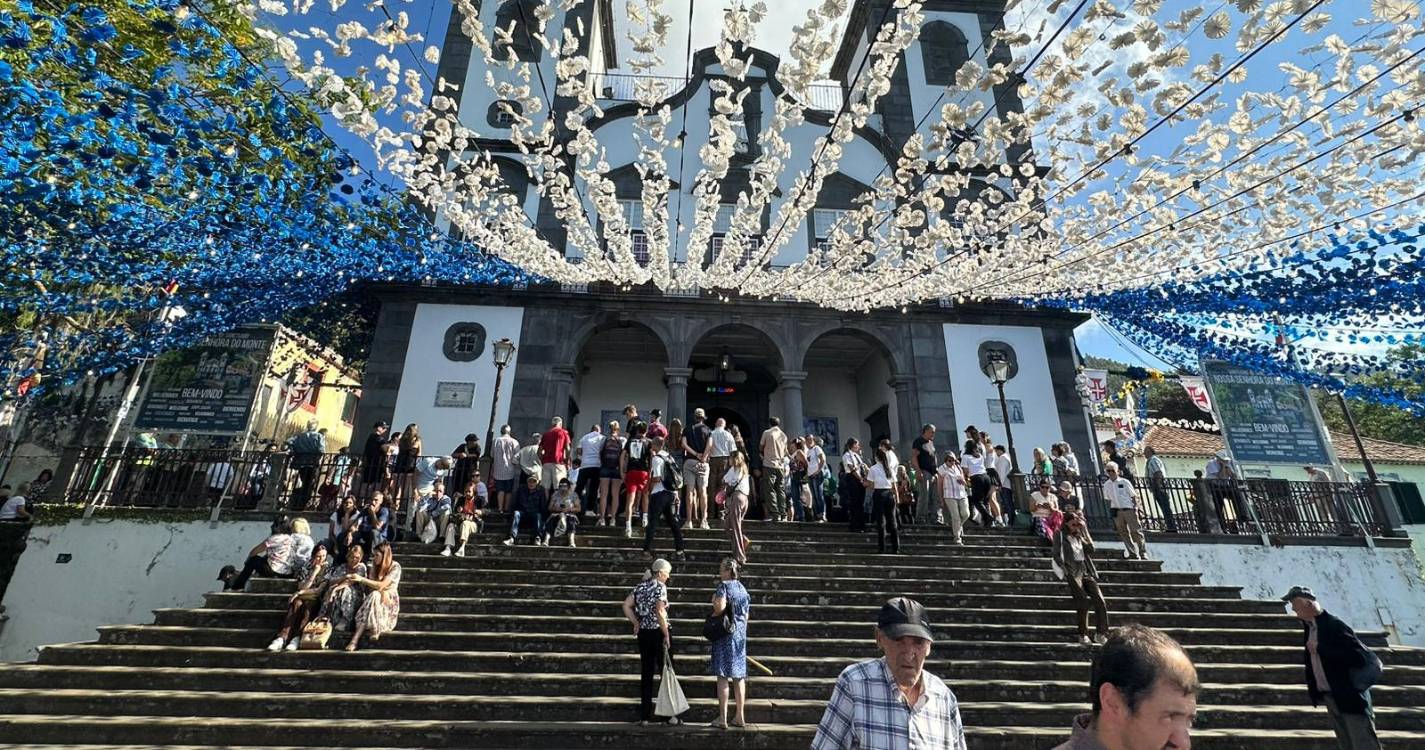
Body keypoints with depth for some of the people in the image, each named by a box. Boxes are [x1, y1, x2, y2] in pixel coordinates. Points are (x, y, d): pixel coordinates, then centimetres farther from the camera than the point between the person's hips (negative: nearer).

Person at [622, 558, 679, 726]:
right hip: (658, 633, -6)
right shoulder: (660, 587, -13)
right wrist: (667, 635, -15)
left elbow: (626, 606, 3)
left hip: (644, 634, 6)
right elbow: (660, 612, -21)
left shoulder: (640, 587, 7)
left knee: (646, 674, 12)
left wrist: (636, 624, 6)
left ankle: (645, 716, 18)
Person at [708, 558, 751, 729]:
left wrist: (712, 614, -7)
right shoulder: (742, 588, 12)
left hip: (725, 633, -7)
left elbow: (720, 608, -27)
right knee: (739, 676, 12)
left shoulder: (723, 586, -11)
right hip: (740, 635, 7)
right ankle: (740, 717, 19)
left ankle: (722, 718, 2)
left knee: (723, 676, -1)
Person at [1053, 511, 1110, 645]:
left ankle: (1102, 633, -10)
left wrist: (1083, 531, 5)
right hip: (1072, 572, -5)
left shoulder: (1079, 536, 22)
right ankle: (1083, 634, -13)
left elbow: (1091, 550, 10)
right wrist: (1067, 571, -10)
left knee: (1100, 600, -15)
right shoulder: (1060, 535, 7)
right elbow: (1057, 555, 1)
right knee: (1084, 600, -20)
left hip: (1086, 571, 5)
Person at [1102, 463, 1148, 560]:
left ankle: (1143, 553, 6)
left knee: (1136, 531, -3)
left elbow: (1133, 496, 1)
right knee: (1124, 533, 5)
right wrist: (1111, 511, 8)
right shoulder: (1106, 485, 7)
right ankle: (1133, 554, 12)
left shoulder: (1125, 482, -2)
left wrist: (1135, 508, -7)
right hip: (1116, 511, 3)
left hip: (1128, 509, -3)